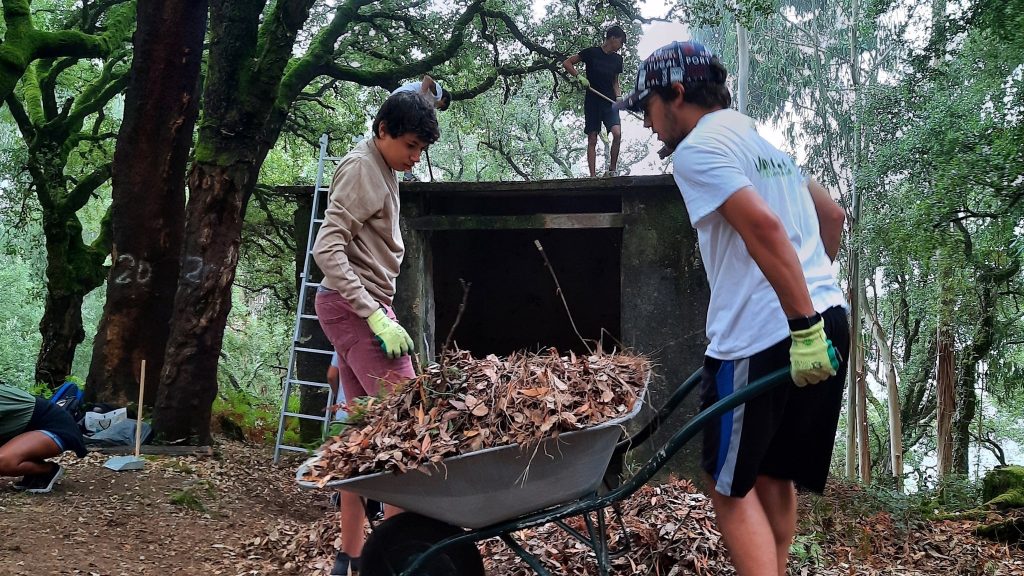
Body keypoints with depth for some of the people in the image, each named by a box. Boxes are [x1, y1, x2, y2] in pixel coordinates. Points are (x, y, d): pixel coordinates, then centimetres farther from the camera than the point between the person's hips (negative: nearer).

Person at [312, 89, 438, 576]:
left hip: (360, 309, 10)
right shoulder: (361, 168, -13)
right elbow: (327, 250, -21)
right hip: (355, 307, -10)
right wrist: (376, 316, -24)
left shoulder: (381, 170, 15)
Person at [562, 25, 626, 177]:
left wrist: (618, 97, 1)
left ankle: (612, 170, -7)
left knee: (617, 133, -19)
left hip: (609, 102, 3)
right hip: (592, 102, -3)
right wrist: (579, 76, -14)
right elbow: (566, 63, 0)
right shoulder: (592, 52, -2)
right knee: (592, 140, -2)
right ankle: (592, 175, 0)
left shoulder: (617, 59, 12)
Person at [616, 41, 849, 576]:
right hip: (828, 319, 9)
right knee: (775, 474, 19)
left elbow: (764, 228, -23)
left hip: (761, 337, -9)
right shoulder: (763, 141, 21)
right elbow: (833, 215, 28)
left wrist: (802, 326, -24)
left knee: (732, 483, 4)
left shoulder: (696, 149, -9)